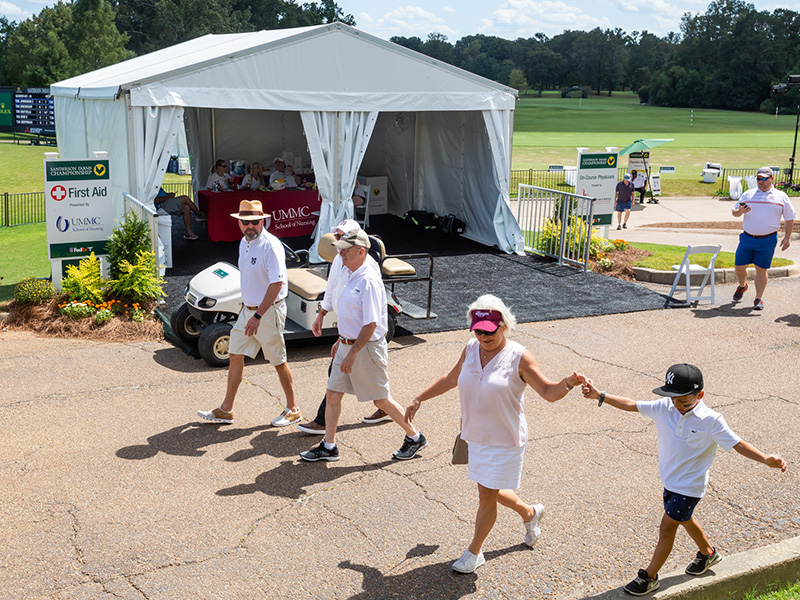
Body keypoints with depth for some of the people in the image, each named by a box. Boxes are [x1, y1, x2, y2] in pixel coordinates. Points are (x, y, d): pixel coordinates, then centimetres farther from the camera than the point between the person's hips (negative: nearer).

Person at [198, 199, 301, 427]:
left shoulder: (271, 246, -20)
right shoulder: (244, 242, 8)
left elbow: (277, 284, -24)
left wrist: (258, 316, -25)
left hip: (269, 311, -8)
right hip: (249, 309, 8)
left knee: (279, 362, 3)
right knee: (236, 356, 10)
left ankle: (293, 410, 18)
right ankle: (226, 410, 19)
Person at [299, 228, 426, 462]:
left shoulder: (369, 281, -22)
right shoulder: (352, 276, 9)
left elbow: (371, 324, -24)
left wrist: (353, 353, -23)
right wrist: (341, 341, 23)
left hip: (366, 348, -9)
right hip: (348, 345, 9)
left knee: (381, 400, 4)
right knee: (332, 394, 9)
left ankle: (414, 437, 22)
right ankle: (328, 447, 20)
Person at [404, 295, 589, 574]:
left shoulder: (518, 356, -17)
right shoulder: (471, 349, -2)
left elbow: (548, 391, -14)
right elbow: (451, 379, 15)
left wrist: (567, 383, -36)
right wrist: (419, 398, 15)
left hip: (505, 441, -6)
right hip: (476, 437, 6)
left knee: (487, 496, 2)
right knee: (489, 493, 19)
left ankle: (474, 552, 25)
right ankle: (530, 513, 47)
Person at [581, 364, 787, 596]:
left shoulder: (711, 421, -21)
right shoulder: (663, 408, -10)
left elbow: (737, 444, -18)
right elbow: (630, 405, -5)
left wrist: (765, 459, -31)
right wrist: (599, 396, -12)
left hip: (690, 486, -6)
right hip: (670, 481, 6)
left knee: (667, 527, -2)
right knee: (684, 519, 25)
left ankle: (649, 577, 13)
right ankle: (708, 553, 53)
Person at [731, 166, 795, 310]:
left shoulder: (781, 196, 7)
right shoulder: (748, 194, 11)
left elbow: (789, 219, 11)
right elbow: (734, 212, 15)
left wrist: (787, 238, 2)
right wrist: (739, 211, -10)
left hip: (767, 240, -2)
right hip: (747, 238, 2)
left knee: (761, 269, -2)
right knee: (739, 267, 2)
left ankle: (759, 299, 7)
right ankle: (742, 286, 33)